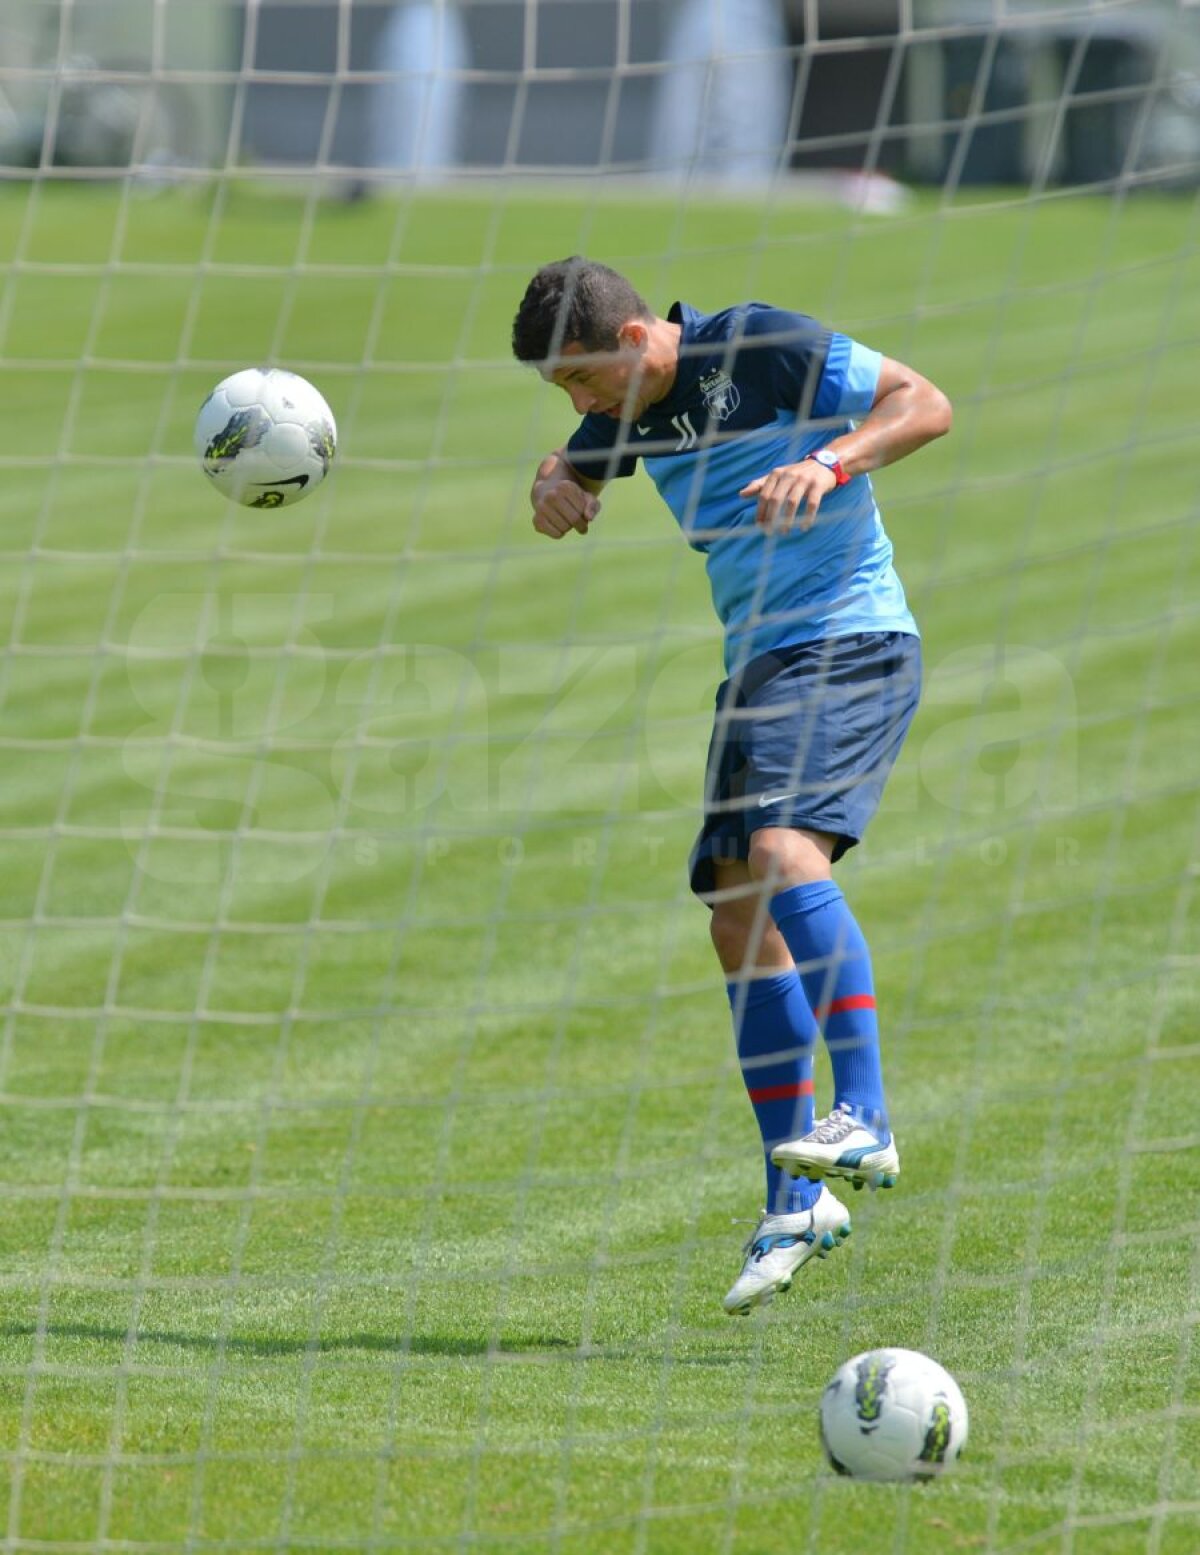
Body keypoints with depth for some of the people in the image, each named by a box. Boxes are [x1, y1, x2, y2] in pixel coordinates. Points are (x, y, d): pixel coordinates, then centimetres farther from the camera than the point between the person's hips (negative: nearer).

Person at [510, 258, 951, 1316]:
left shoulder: (766, 348, -12)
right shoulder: (633, 407, 10)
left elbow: (925, 404, -13)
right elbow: (569, 478, 27)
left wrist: (828, 462, -29)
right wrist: (554, 488, 3)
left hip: (851, 643, -8)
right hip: (757, 664, 8)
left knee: (784, 851, -29)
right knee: (740, 922, 4)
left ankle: (864, 1120, -31)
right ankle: (797, 1205, 10)